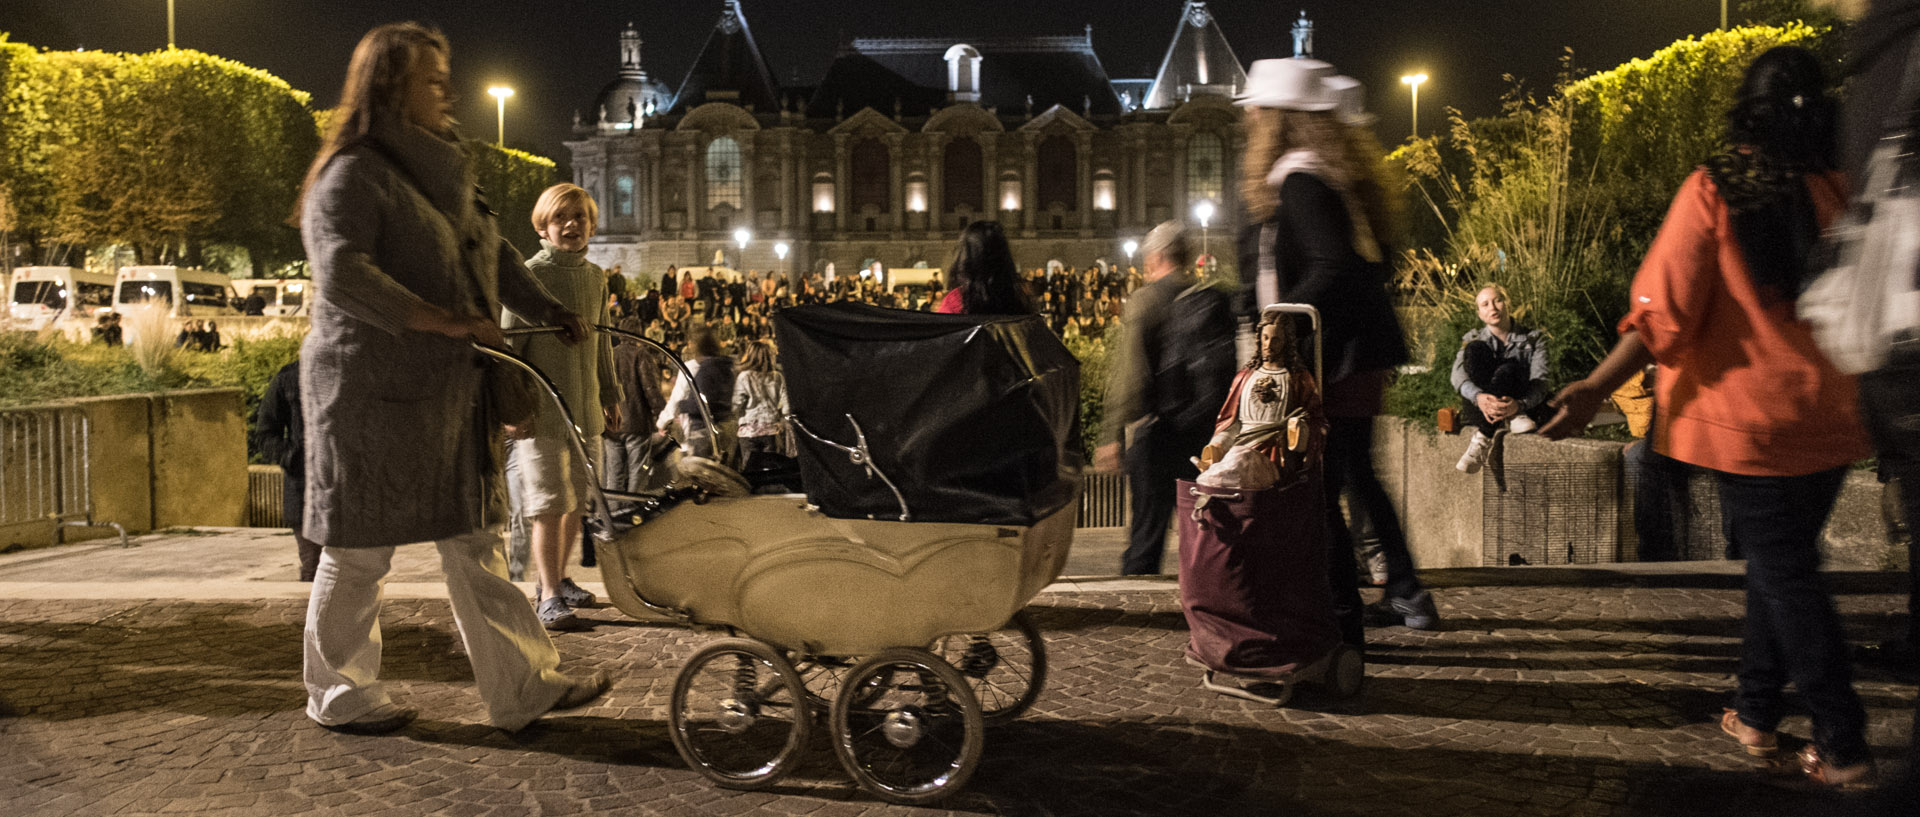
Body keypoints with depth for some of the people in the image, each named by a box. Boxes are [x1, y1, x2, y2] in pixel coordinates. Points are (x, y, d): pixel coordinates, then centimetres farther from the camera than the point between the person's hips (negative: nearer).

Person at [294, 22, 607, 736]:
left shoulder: (441, 172, 18)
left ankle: (521, 687, 12)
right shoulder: (352, 176, -10)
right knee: (360, 550, 3)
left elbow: (493, 253, 24)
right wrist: (442, 320, -30)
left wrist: (547, 309, 9)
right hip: (374, 392, -8)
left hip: (448, 391, 8)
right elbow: (341, 277, -24)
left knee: (474, 541, 8)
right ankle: (339, 696, 20)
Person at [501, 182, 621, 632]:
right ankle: (548, 597, -4)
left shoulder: (595, 276, 12)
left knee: (577, 499, 12)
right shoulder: (531, 274, -7)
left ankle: (558, 579, 27)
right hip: (543, 406, -6)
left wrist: (610, 395, 20)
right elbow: (509, 343, -7)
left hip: (585, 406, 7)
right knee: (548, 502, -8)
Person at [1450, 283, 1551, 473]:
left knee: (1507, 368, -32)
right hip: (1479, 408, 1)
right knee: (1476, 349, -21)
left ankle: (1482, 438, -35)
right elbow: (1458, 375, -11)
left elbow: (1539, 383, -11)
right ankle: (1505, 421, -34)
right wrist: (1478, 397, -35)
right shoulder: (1473, 338, 10)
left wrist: (1519, 404, -35)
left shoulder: (1533, 339, 6)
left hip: (1522, 406, -1)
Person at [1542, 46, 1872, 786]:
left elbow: (1665, 310, -17)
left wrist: (1597, 388, -13)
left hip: (1750, 419, -5)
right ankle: (1756, 710, 27)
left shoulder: (1713, 190, -12)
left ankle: (1843, 747, 7)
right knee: (1781, 562, 17)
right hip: (1829, 419, 5)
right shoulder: (1836, 193, 0)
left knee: (1784, 575, 4)